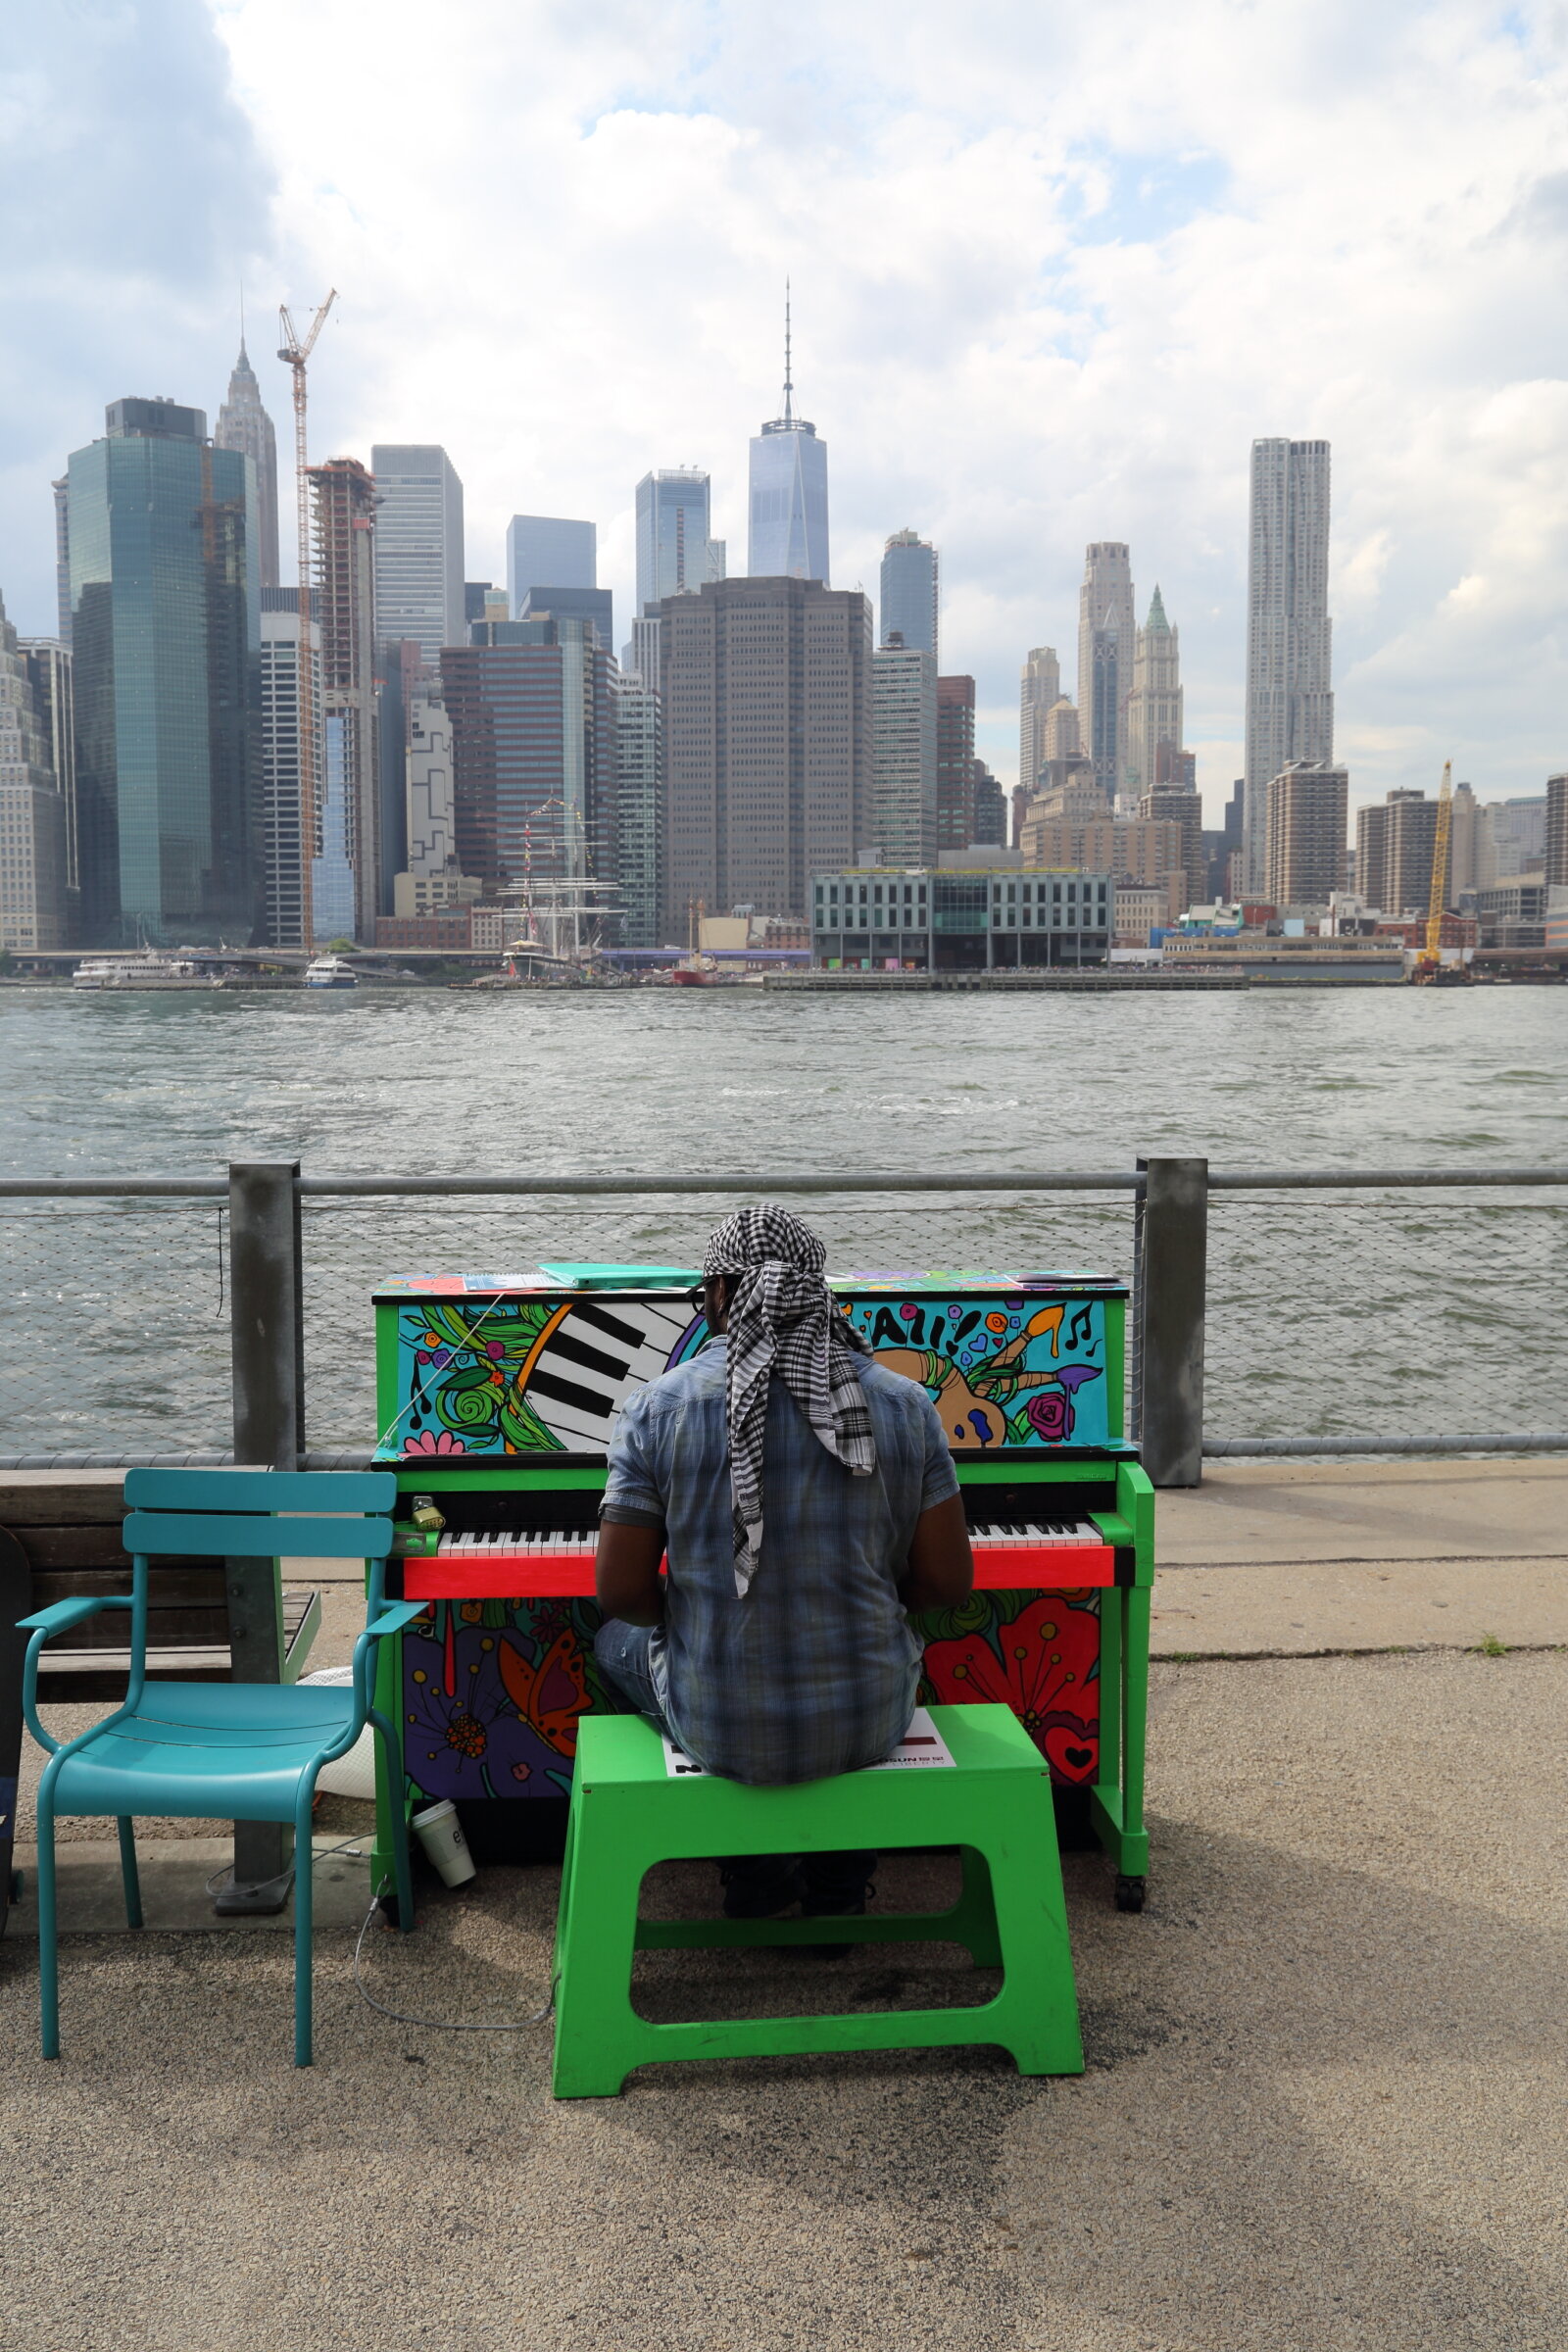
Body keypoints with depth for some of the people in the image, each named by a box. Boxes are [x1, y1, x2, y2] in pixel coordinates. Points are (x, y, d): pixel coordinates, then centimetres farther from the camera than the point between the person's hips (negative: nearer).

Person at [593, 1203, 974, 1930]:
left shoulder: (658, 1407, -10)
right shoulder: (904, 1402, -6)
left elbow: (622, 1593, -8)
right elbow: (949, 1583, -3)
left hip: (720, 1727, -2)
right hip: (872, 1720, 2)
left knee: (616, 1641, 32)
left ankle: (756, 1866, 25)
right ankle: (838, 1884, 34)